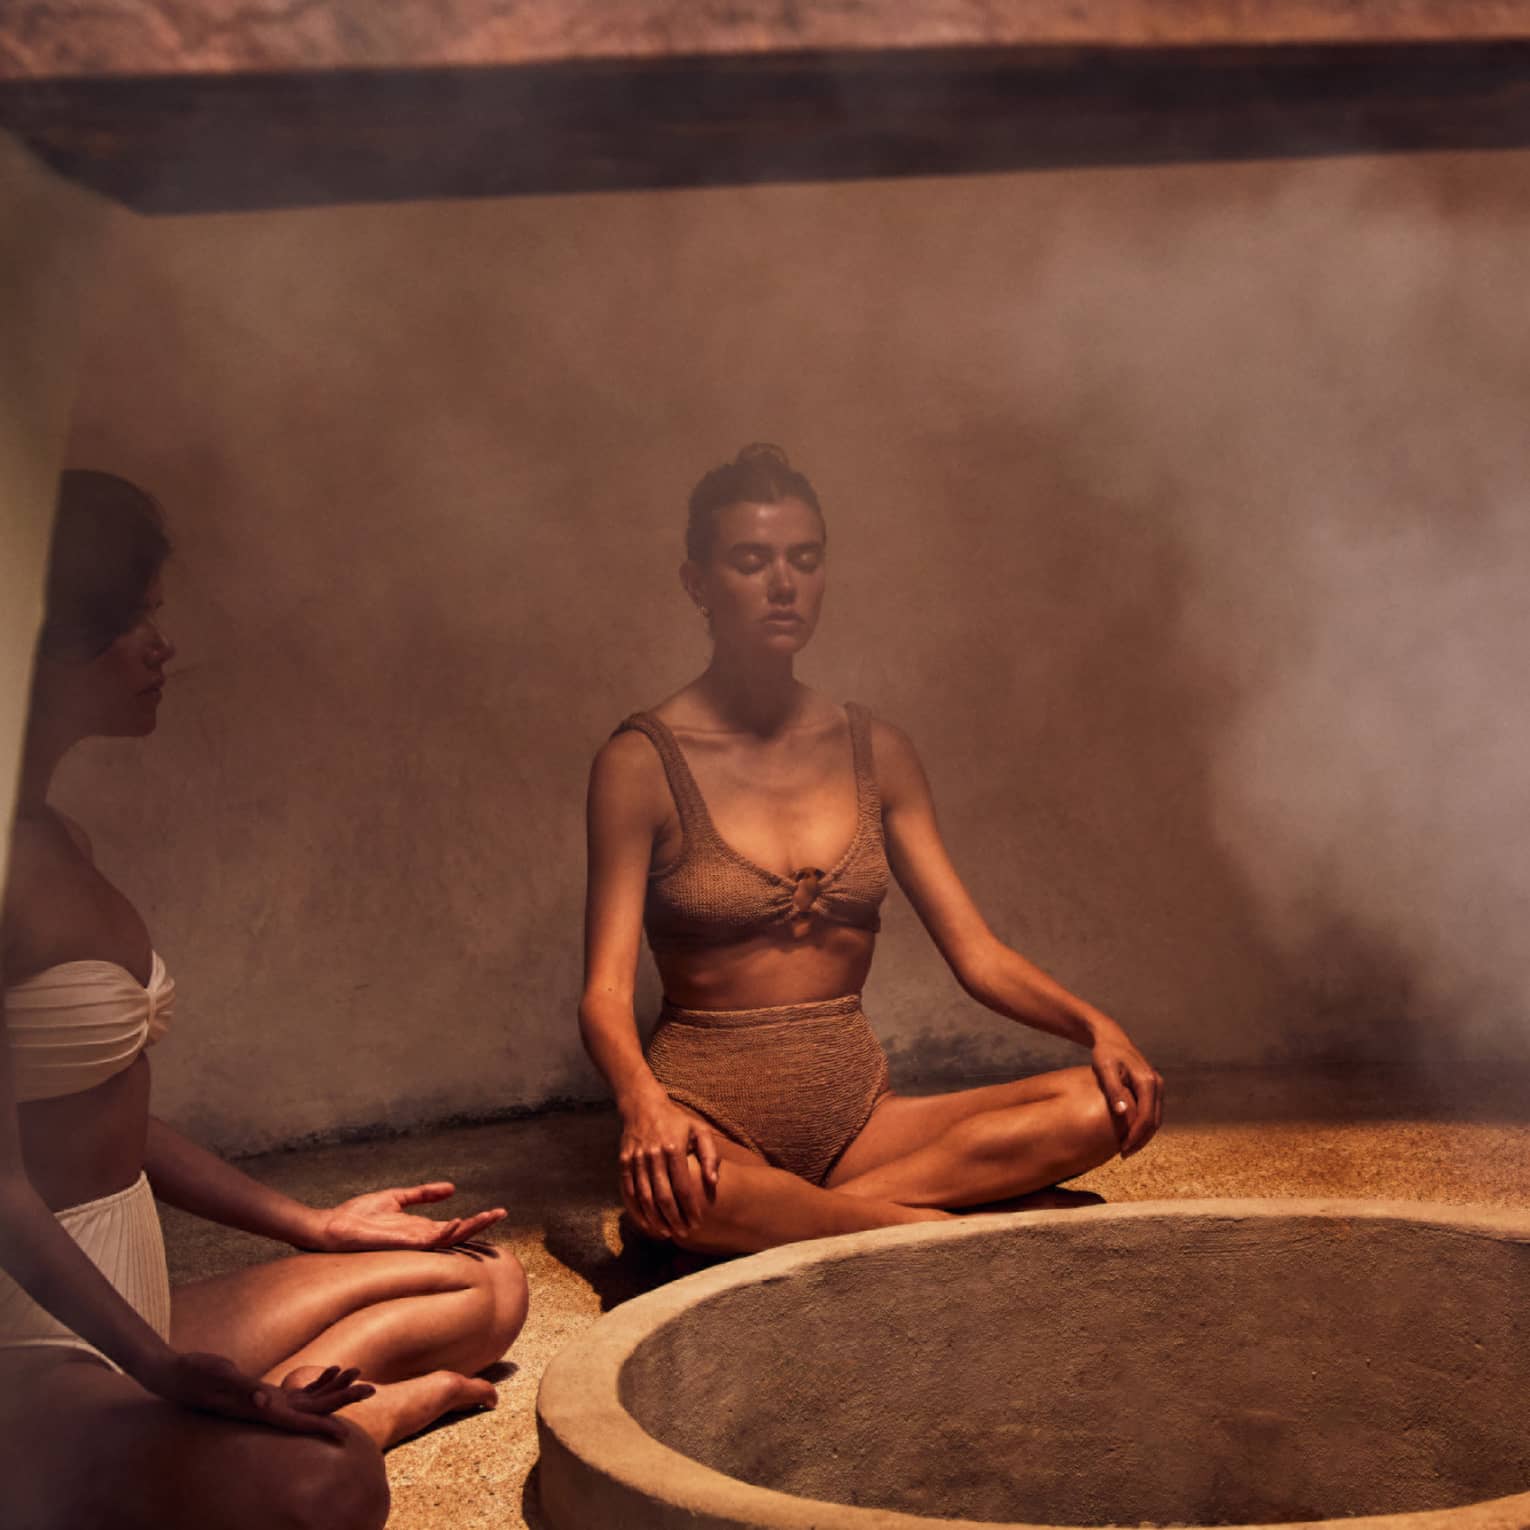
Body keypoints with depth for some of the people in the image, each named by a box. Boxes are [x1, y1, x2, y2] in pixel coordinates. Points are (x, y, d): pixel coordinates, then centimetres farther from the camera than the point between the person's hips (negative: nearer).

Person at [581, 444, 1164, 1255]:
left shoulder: (876, 752, 8)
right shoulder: (643, 761, -5)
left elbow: (977, 952, 6)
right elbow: (605, 991, -12)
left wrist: (1094, 1025, -12)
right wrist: (644, 1103, -33)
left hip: (858, 1111, 5)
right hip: (713, 1115, -5)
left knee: (1107, 1105, -17)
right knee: (669, 1185, -40)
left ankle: (771, 1226, -21)